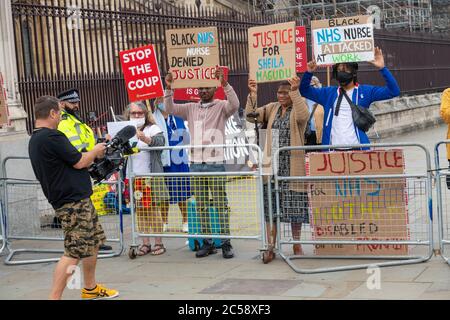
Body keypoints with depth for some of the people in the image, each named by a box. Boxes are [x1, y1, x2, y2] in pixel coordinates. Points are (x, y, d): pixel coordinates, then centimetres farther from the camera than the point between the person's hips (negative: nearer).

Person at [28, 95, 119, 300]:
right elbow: (79, 162, -14)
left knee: (93, 242, 21)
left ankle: (90, 289, 34)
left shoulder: (35, 140, 12)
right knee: (74, 253, -10)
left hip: (78, 200, 11)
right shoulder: (51, 137, -20)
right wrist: (96, 151, 3)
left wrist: (91, 157, 16)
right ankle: (54, 297, -9)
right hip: (73, 203, -11)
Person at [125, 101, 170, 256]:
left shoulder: (153, 128, 1)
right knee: (140, 211, 5)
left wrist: (146, 139, -38)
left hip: (150, 176, -4)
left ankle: (158, 243, 4)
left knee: (153, 209, -2)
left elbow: (161, 141, -18)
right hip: (133, 178, 4)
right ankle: (145, 243, 12)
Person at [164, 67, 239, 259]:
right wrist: (169, 89, -6)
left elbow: (234, 104, -19)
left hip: (215, 164, -4)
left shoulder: (221, 107, 1)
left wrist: (224, 83, -29)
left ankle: (226, 243, 1)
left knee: (221, 204, -3)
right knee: (201, 206, 8)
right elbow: (170, 109, 7)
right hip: (196, 164, 5)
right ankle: (207, 243, 15)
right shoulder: (191, 108, 14)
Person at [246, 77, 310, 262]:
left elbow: (303, 115, -24)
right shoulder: (271, 108, 12)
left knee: (293, 205, 3)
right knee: (270, 205, 2)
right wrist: (253, 95, -9)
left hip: (292, 166, -4)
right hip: (272, 164, 4)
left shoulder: (298, 108, -1)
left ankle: (296, 245, 15)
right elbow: (251, 116, 2)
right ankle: (271, 247, 6)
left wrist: (295, 92, -31)